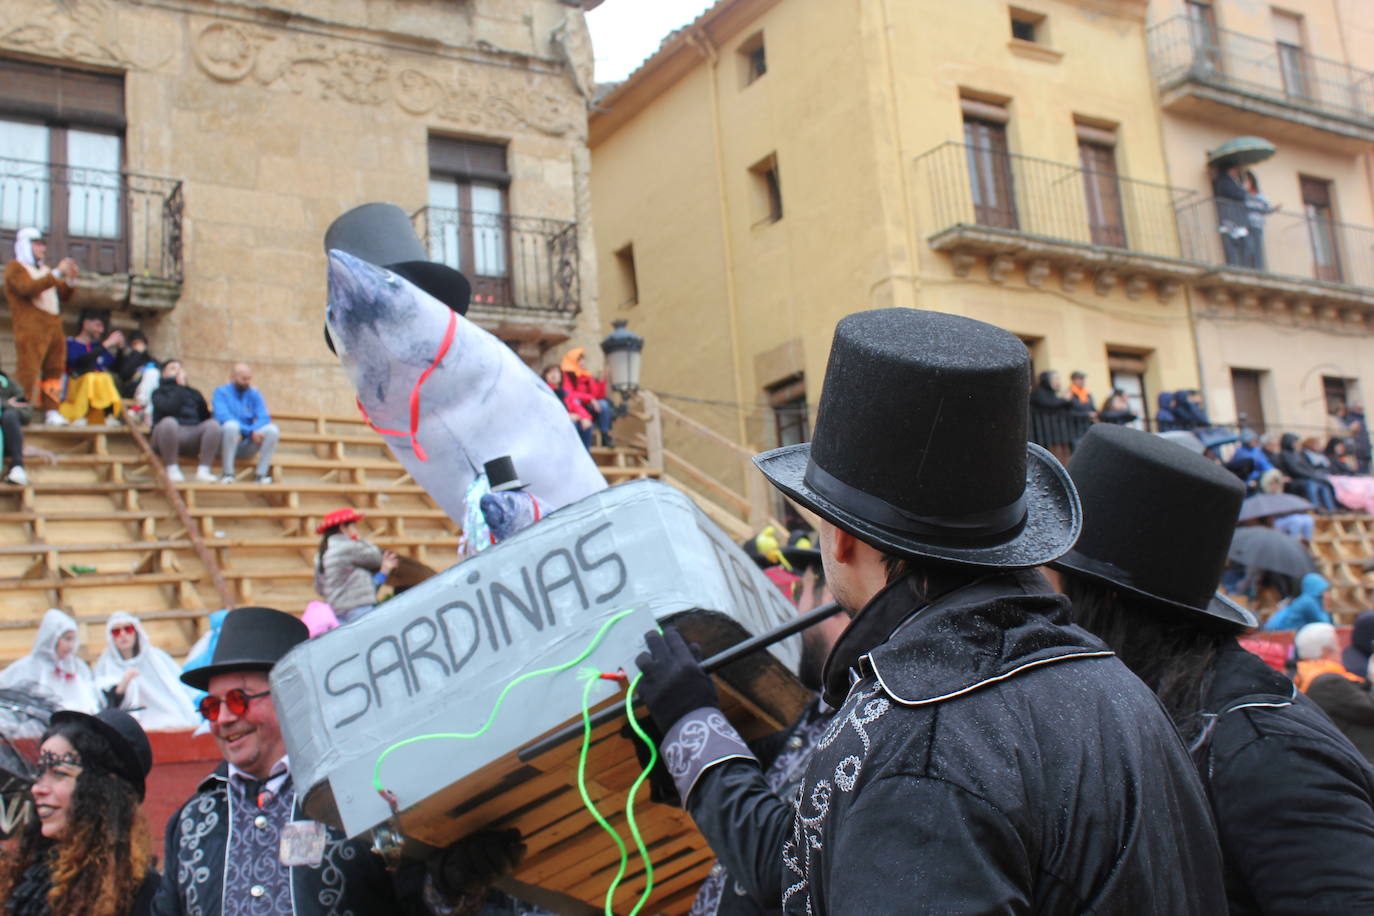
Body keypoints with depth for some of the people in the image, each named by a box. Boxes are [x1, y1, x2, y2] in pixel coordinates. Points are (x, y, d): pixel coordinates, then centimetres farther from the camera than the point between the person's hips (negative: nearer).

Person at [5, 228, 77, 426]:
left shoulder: (44, 269, 27)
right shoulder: (15, 268, 3)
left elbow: (64, 295, 21)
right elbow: (27, 288, -17)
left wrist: (71, 279, 2)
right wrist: (57, 274, -20)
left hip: (53, 327, 7)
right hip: (31, 329, -7)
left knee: (54, 370, 1)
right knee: (27, 372, -14)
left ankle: (51, 412, 1)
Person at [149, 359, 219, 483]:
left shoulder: (194, 393, 27)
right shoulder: (159, 392, 15)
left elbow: (205, 417, 19)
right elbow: (169, 408, -8)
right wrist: (180, 386, 2)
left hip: (193, 434, 3)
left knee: (213, 424, -26)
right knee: (168, 422, -38)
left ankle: (203, 470, -29)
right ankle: (172, 469, -28)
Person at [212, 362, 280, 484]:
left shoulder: (254, 394, 12)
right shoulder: (221, 392, 0)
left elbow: (264, 418, 0)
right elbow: (222, 416, -15)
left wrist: (253, 431, -22)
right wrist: (249, 431, -25)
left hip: (246, 447, 4)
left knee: (272, 429, -21)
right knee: (231, 425, -35)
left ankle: (260, 474, -19)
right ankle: (228, 474, -29)